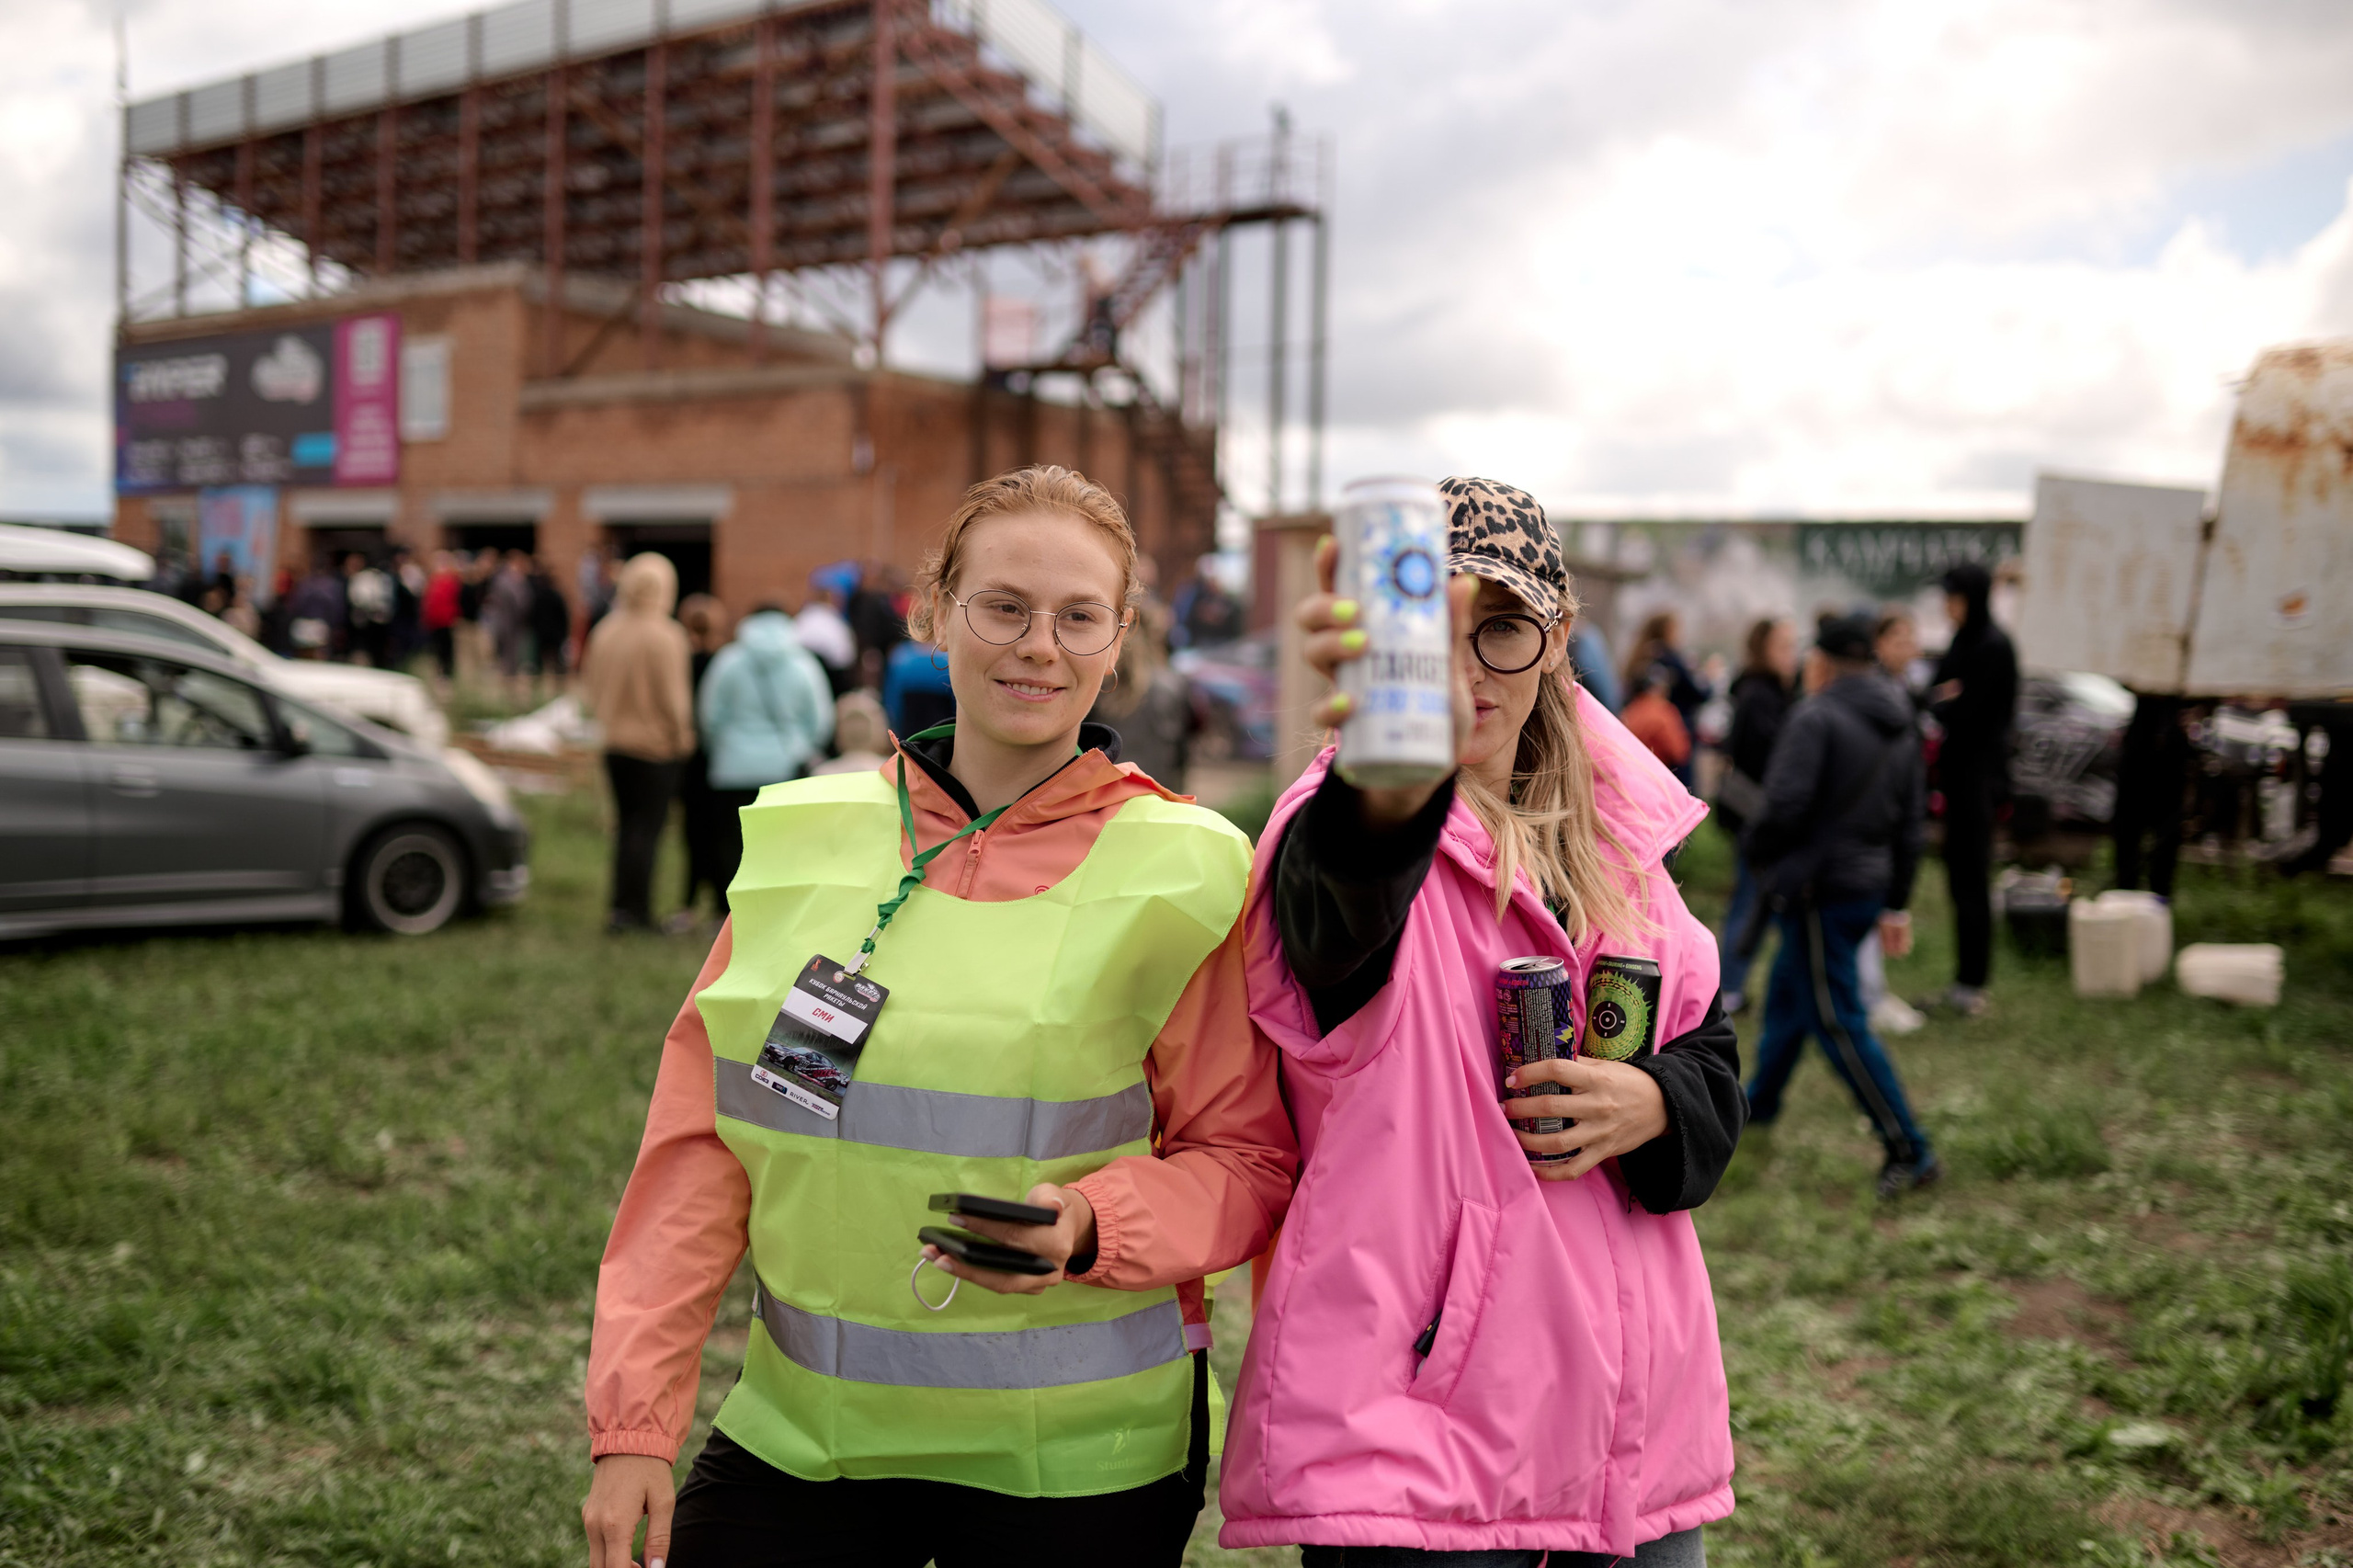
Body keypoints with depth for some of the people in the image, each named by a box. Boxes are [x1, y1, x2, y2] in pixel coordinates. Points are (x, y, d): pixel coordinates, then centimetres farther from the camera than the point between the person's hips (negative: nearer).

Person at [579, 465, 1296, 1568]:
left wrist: (1094, 1223, -22)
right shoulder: (804, 836, 2)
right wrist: (635, 1421, -1)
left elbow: (1248, 1156, -3)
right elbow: (701, 1144, 2)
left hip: (1066, 1461, -2)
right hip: (797, 1430, 3)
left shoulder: (1176, 872, -8)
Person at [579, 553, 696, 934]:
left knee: (627, 826, 15)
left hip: (615, 744, 6)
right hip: (657, 746, -6)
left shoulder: (605, 631, 4)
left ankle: (625, 906, 18)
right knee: (647, 828, 0)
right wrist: (682, 736, -2)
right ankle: (631, 910, -1)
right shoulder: (665, 636, -17)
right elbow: (673, 696, -16)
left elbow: (589, 686, 12)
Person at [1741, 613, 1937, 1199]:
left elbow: (1785, 806, -23)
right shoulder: (1900, 727, 13)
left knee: (1837, 1022, -5)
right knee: (1786, 994, 24)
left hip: (1817, 891, -9)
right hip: (1868, 887, 9)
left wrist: (1756, 849, -2)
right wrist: (1895, 905, 19)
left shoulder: (1815, 717, -14)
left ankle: (1910, 1152, -4)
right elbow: (1911, 820, 15)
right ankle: (1757, 1106, 40)